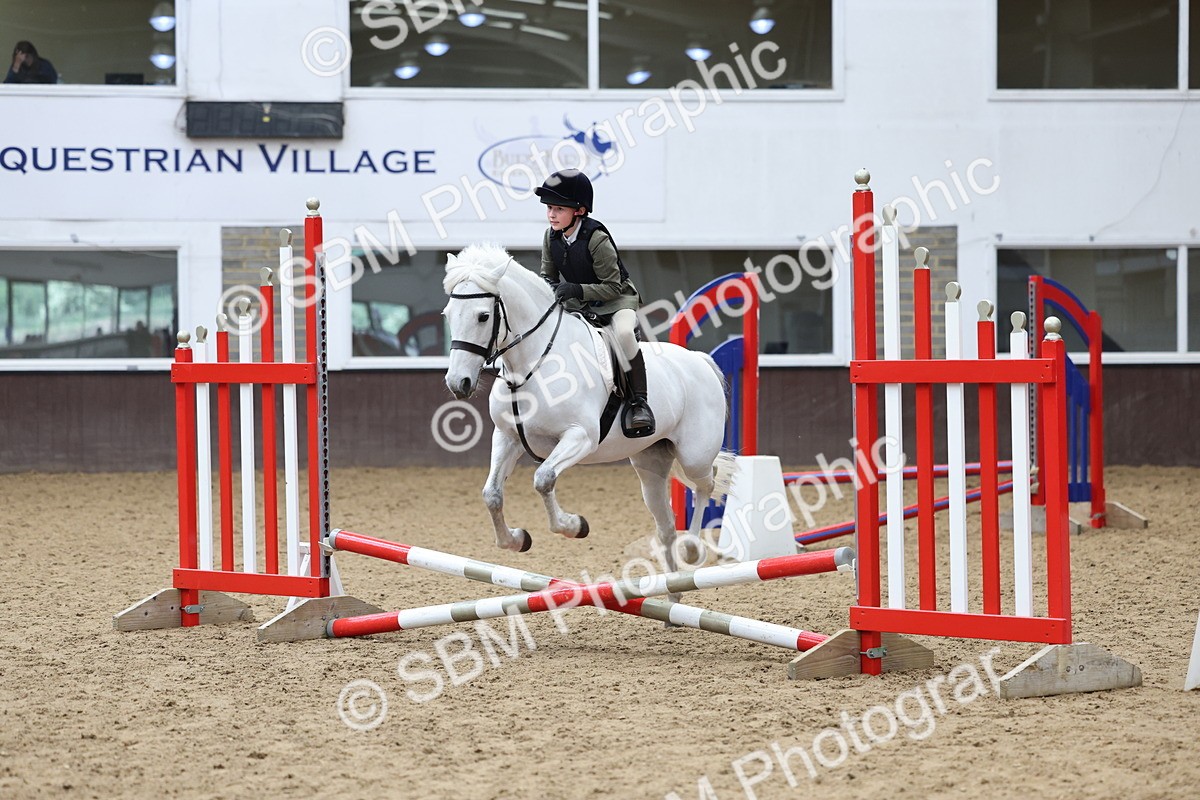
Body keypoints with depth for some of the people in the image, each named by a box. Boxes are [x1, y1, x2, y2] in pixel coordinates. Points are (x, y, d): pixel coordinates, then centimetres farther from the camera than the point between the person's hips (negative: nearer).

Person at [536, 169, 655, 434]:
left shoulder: (596, 239, -25)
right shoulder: (551, 237, -5)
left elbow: (612, 287, -24)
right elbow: (547, 274, 7)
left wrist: (577, 290, -37)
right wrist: (546, 287, -18)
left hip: (616, 300, -7)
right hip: (577, 304, 7)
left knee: (623, 332, -37)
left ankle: (639, 401, -28)